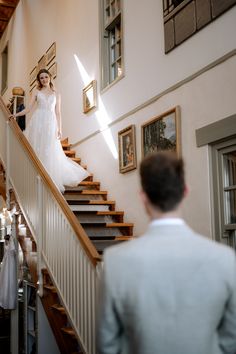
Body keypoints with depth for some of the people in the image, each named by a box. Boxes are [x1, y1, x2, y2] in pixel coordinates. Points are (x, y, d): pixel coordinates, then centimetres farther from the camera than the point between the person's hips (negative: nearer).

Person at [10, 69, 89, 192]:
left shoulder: (56, 94, 12)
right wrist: (16, 114, -7)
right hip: (37, 122, 0)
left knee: (50, 152, 0)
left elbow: (58, 112, 9)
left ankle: (50, 180, 9)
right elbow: (29, 108, 6)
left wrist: (59, 129, 2)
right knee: (36, 149, -2)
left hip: (50, 123, 0)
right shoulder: (36, 92, 11)